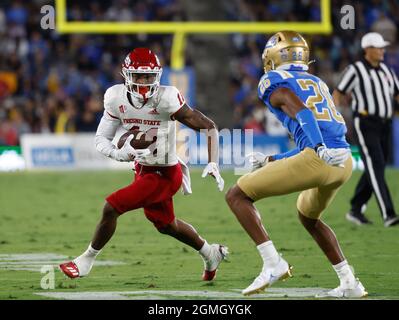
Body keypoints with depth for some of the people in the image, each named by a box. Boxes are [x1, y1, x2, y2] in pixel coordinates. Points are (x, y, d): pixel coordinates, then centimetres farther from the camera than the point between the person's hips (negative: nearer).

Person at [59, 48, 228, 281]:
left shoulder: (165, 99, -26)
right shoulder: (116, 98, -10)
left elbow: (209, 126, -21)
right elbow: (101, 139, -3)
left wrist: (213, 164, -32)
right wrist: (118, 153, -26)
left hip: (164, 175, -7)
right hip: (143, 169, 7)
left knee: (111, 207, -14)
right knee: (166, 225, 26)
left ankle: (86, 261, 8)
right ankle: (211, 253, 50)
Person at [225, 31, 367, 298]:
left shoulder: (273, 82, 7)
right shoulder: (317, 83, 29)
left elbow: (301, 111, -13)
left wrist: (320, 148, -27)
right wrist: (271, 161, 35)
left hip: (318, 159, -7)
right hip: (344, 161, 7)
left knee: (237, 196, 4)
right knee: (308, 215, 34)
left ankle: (273, 263, -10)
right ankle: (350, 284, 28)